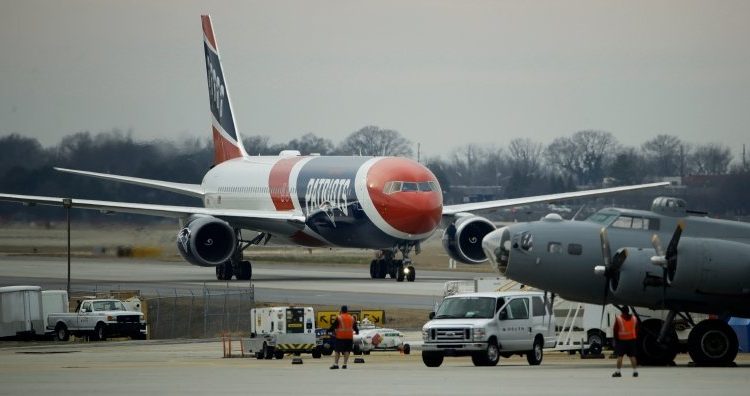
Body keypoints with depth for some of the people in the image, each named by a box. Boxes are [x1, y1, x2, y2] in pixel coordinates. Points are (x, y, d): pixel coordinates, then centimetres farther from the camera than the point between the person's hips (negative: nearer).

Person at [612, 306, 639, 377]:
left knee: (620, 356, 0)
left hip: (621, 339, -3)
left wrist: (616, 338, 5)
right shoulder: (634, 318, 7)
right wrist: (635, 337, 18)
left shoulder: (618, 318, -6)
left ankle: (618, 372, -2)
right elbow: (636, 329, 12)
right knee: (632, 356, 6)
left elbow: (615, 330, -5)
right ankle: (635, 371, 4)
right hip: (631, 339, 3)